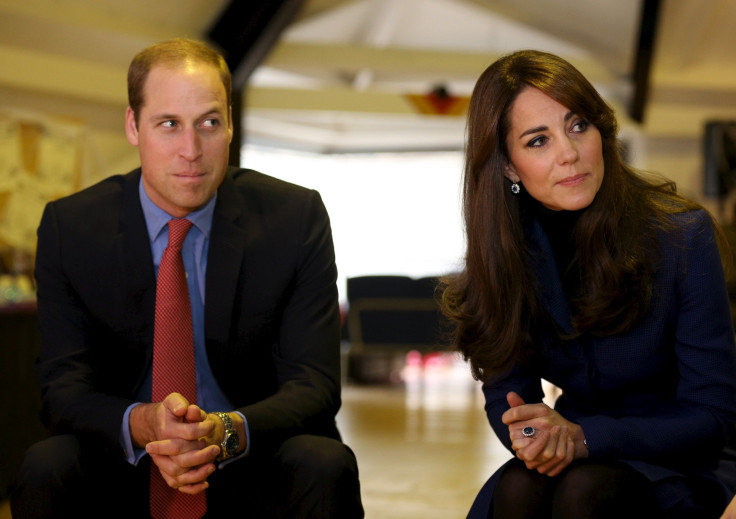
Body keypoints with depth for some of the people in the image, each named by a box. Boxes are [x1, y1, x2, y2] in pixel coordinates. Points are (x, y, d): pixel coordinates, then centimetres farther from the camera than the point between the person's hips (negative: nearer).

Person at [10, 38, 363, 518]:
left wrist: (228, 429, -32)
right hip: (124, 469, 1)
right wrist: (142, 424, -31)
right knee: (45, 468, -29)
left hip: (251, 464, -1)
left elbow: (314, 384, -10)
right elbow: (64, 388, -7)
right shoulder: (69, 227, -4)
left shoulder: (296, 218, -7)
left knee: (326, 466, -31)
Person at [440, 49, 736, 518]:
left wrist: (581, 436, -27)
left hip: (687, 471, -3)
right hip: (575, 456, 3)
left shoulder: (683, 236, -16)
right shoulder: (505, 252, -6)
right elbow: (505, 390, 4)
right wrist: (529, 433, -21)